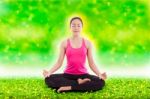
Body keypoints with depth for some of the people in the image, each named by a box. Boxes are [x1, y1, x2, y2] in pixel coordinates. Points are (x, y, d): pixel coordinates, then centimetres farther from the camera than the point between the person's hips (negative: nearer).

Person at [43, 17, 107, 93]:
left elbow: (91, 63, 3)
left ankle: (69, 88, -23)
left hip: (83, 74, 0)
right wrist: (49, 72, -17)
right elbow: (59, 62, 1)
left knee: (101, 82, -29)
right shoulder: (64, 43, 3)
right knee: (48, 79, -27)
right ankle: (78, 83, -22)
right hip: (68, 74, 0)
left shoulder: (87, 43, 4)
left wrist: (99, 74, -15)